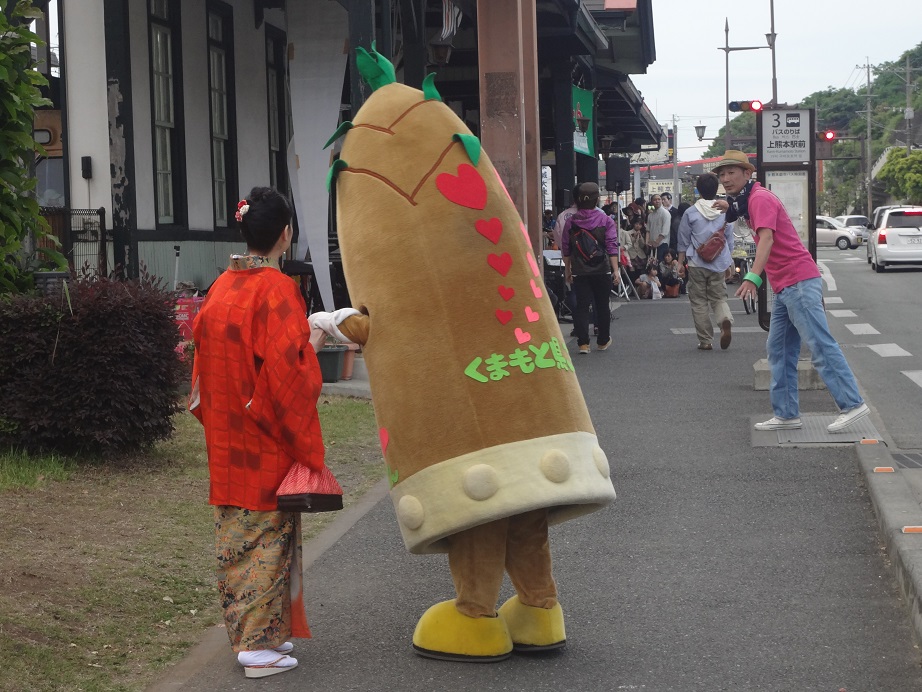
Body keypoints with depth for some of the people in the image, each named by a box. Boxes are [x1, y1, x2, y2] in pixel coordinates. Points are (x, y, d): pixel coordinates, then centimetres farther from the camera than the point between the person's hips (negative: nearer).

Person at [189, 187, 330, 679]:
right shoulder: (277, 290, -17)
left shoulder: (222, 287, 5)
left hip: (225, 435, 7)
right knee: (268, 533, 0)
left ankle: (244, 633, 22)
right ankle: (260, 645, 1)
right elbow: (288, 366, -23)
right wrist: (312, 345, -5)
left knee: (234, 534, 13)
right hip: (268, 436, -7)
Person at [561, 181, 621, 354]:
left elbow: (566, 249, 5)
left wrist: (567, 270, 15)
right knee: (602, 305, 12)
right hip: (602, 270, -1)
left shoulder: (571, 222, 1)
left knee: (582, 305, 2)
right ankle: (603, 341, 24)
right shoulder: (606, 220, -4)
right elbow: (612, 247, -9)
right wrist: (616, 270, -9)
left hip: (579, 272, 1)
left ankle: (583, 343, -8)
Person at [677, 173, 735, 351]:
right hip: (719, 264, 2)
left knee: (699, 302, 7)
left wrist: (680, 263, 11)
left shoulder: (690, 213, -4)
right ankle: (726, 320, -20)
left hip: (697, 264, -2)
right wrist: (728, 264, 20)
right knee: (719, 298, 12)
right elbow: (729, 241, 10)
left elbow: (683, 242, 1)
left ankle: (705, 341, 7)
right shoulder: (725, 212, 2)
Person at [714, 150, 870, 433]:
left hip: (799, 283, -11)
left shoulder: (760, 198, -11)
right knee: (779, 350, 9)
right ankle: (786, 414, 11)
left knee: (821, 346, -11)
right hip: (784, 287, 11)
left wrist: (753, 277, -38)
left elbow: (766, 238, -26)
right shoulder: (747, 201, 18)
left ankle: (852, 404, -11)